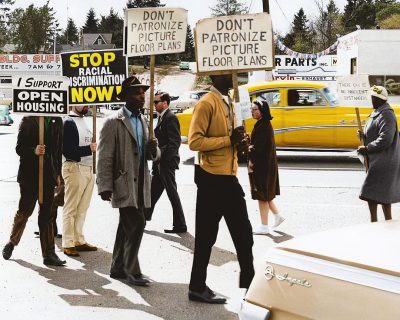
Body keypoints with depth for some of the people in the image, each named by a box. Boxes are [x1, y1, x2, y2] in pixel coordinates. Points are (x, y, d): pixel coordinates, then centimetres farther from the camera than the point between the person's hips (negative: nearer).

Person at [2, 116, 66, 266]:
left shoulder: (57, 120, 7)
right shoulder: (28, 120, -4)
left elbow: (59, 148, 10)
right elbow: (19, 148, -5)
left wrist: (58, 173, 8)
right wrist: (34, 151, -24)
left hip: (49, 175, 3)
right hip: (30, 175, -3)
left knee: (47, 215, 5)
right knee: (24, 211, 6)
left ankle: (49, 253, 8)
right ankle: (12, 242, 29)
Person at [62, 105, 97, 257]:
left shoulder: (83, 120, 17)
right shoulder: (68, 122, -11)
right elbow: (67, 150, -18)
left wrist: (94, 144, 8)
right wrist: (89, 148, -20)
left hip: (88, 168, 8)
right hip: (74, 168, -8)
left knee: (82, 208, 12)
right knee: (71, 208, -1)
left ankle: (79, 240, 20)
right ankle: (68, 244, 6)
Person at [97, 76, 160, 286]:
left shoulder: (143, 121, 15)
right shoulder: (113, 123, -8)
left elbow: (152, 156, 17)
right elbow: (105, 158, -11)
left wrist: (153, 149, -6)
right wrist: (105, 187, -16)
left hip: (139, 184, 8)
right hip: (124, 184, -7)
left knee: (127, 227, 13)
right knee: (136, 224, -13)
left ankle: (118, 268, 23)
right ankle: (131, 270, -3)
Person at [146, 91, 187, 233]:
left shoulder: (170, 117, -13)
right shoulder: (162, 117, 16)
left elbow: (175, 142, -19)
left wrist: (164, 158, -21)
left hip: (167, 162, -9)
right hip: (160, 162, 9)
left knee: (172, 192, -3)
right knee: (153, 191, 15)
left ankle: (180, 225, 4)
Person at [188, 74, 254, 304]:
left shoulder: (229, 103, 15)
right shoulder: (207, 104, -13)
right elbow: (195, 141, -20)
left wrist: (237, 138, 5)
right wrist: (228, 139, -20)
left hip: (230, 178, 9)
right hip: (212, 179, -9)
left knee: (243, 233, 13)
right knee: (207, 235, 2)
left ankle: (249, 283, 25)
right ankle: (198, 287, 15)